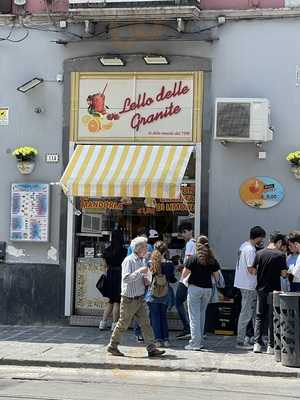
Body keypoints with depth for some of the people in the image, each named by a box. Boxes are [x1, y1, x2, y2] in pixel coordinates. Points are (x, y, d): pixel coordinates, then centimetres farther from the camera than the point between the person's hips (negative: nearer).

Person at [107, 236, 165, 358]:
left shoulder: (142, 260, 11)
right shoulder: (129, 260, -15)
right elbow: (126, 278, -25)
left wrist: (145, 280, 6)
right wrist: (140, 271, -26)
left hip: (140, 298, 7)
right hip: (129, 299, -7)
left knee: (146, 323, 1)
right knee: (123, 324, 5)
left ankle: (151, 349, 1)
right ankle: (112, 346, 20)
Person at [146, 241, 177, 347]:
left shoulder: (150, 263, -7)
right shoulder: (169, 264, -7)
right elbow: (171, 279, 1)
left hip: (152, 293, -1)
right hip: (164, 294, 1)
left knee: (155, 317, 5)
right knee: (163, 316, 15)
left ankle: (158, 339, 1)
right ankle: (165, 339, 12)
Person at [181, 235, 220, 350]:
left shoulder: (192, 259, -8)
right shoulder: (213, 260, 3)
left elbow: (184, 275, -6)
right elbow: (217, 277, 6)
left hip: (194, 288, -4)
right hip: (208, 289, 4)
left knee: (194, 316, -1)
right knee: (202, 315, 17)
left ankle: (195, 343, -6)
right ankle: (200, 341, 24)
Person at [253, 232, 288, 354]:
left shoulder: (259, 253, 1)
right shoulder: (280, 255, -11)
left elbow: (254, 271, 3)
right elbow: (284, 274, -12)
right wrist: (276, 272, 8)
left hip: (261, 289, 4)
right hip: (274, 290, -3)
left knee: (259, 317, 13)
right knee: (272, 318, 4)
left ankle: (257, 343, 7)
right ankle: (271, 346, 5)